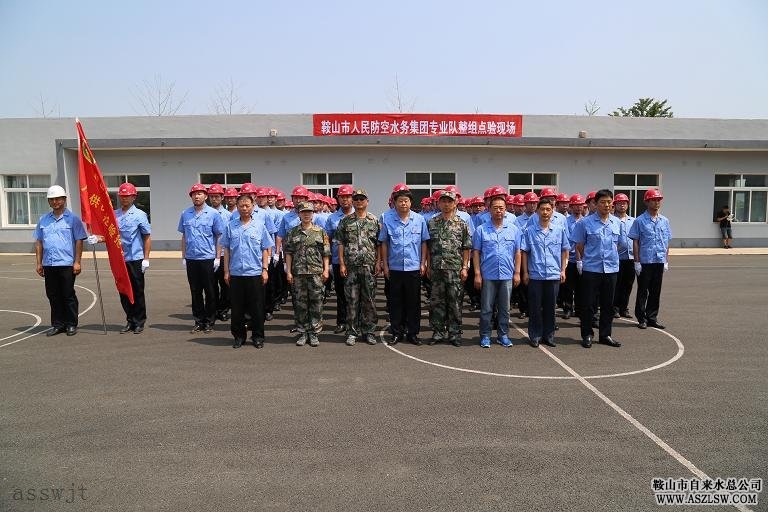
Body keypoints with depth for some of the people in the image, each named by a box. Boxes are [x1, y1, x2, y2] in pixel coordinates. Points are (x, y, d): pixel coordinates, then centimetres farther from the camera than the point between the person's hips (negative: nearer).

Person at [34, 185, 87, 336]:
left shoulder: (73, 219, -1)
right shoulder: (43, 220, 13)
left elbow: (79, 241, -4)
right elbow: (39, 242, 16)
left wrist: (77, 262, -10)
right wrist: (39, 263, 10)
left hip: (67, 264, -5)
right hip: (49, 264, 5)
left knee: (68, 295, 1)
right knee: (53, 295, 9)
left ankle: (71, 324, 11)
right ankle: (57, 324, 19)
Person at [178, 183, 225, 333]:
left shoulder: (213, 214, -3)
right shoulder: (185, 214, 7)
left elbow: (219, 237, -1)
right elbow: (184, 237, 14)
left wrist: (218, 258, -5)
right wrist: (183, 257, 10)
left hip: (208, 258, -3)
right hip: (191, 259, 3)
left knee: (210, 292, 3)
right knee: (195, 292, 9)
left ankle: (209, 322, 13)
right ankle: (199, 321, 19)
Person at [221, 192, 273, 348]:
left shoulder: (260, 226, 4)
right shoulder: (230, 226, 5)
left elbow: (265, 249, 5)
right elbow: (226, 249, 8)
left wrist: (265, 269, -1)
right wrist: (226, 271, 3)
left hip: (255, 273, -1)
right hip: (235, 273, 1)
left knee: (257, 307, 4)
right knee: (237, 307, 7)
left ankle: (258, 336, 16)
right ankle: (239, 336, 20)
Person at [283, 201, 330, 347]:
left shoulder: (320, 231, 5)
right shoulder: (292, 232, 7)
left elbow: (326, 253, 4)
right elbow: (288, 253, 6)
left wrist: (326, 270, -3)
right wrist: (289, 272, 0)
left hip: (316, 272, -1)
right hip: (298, 273, 1)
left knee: (316, 302, 2)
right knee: (300, 302, 6)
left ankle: (314, 332, 11)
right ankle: (303, 332, 16)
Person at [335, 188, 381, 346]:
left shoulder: (374, 220, 6)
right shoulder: (345, 221, 6)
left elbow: (379, 243, 6)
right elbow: (340, 243, 5)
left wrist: (378, 262, -3)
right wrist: (342, 264, -3)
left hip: (369, 267, 0)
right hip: (351, 267, 0)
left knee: (369, 300, 5)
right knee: (351, 300, 3)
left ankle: (369, 331, 14)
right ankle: (352, 332, 12)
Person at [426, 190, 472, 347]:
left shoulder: (462, 224, 3)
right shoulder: (432, 223, 8)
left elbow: (466, 248, 2)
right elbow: (428, 246, 11)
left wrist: (464, 267, -4)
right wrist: (428, 265, 6)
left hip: (455, 269, -2)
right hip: (436, 269, 2)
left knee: (455, 302, 2)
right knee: (437, 301, 7)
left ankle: (454, 333, 12)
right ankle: (438, 332, 17)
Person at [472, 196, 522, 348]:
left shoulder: (513, 229, 5)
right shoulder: (481, 230, 0)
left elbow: (517, 253, 7)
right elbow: (476, 253, 0)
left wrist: (517, 273, 2)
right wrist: (477, 274, -5)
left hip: (507, 276, 2)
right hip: (488, 276, -2)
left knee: (504, 308, 11)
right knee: (486, 308, 5)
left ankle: (503, 335, 23)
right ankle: (485, 336, 16)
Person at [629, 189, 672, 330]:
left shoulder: (664, 221, 9)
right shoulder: (640, 221, -5)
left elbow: (667, 242, 12)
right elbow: (635, 242, -5)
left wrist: (666, 261, 8)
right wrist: (636, 261, -9)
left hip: (659, 261, 4)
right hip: (645, 261, -4)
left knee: (656, 291, 10)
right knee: (643, 291, 4)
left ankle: (652, 317, 20)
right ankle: (642, 318, 13)